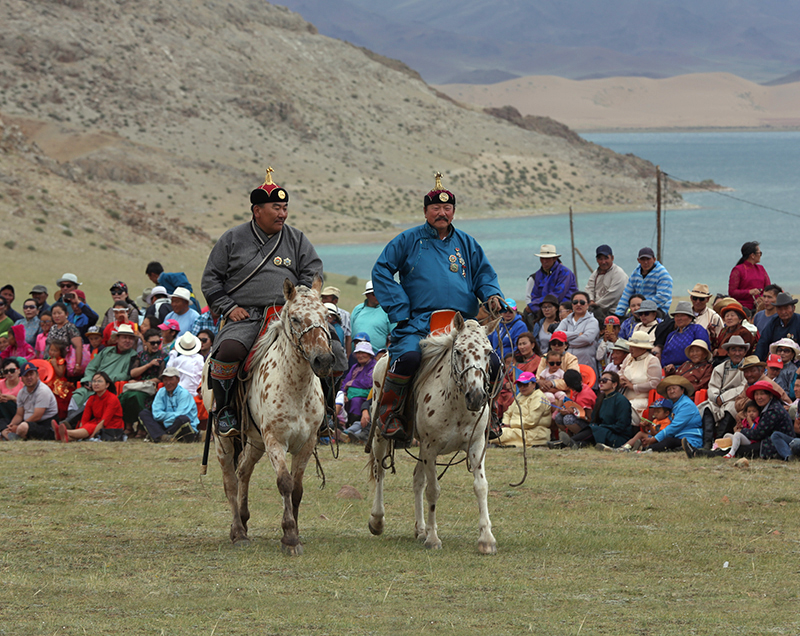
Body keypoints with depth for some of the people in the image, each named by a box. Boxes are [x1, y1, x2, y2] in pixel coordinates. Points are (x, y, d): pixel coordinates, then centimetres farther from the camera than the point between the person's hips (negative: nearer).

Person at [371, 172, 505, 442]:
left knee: (492, 364, -14)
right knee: (408, 357, -34)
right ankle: (388, 412, -12)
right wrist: (400, 310, -2)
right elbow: (381, 271, 7)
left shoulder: (466, 243, 18)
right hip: (418, 323, -4)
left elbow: (484, 273, 23)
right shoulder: (409, 240, 8)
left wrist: (492, 294, -2)